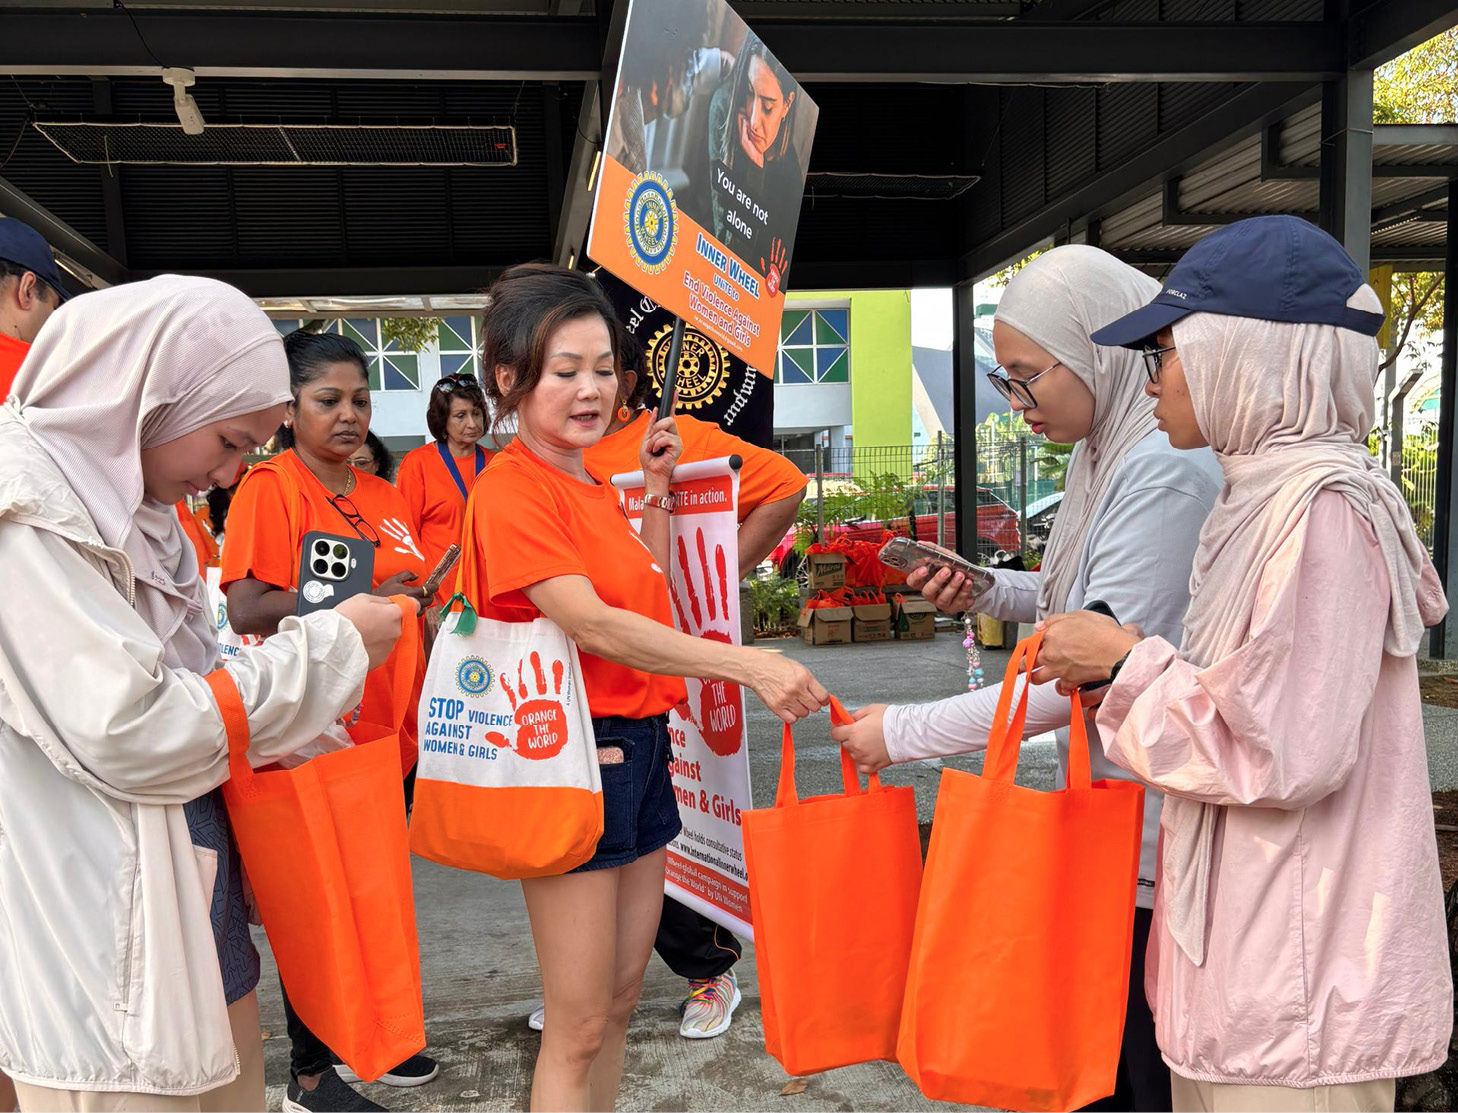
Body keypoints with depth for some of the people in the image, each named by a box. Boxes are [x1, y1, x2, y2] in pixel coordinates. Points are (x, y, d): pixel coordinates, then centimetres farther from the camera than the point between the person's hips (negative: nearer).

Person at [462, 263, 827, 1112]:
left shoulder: (596, 488, 11)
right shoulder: (511, 492, -15)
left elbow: (648, 602, 17)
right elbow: (594, 626, -26)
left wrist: (656, 495, 8)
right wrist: (749, 666, -32)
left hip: (638, 749, 9)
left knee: (622, 999, 18)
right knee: (579, 1027, 3)